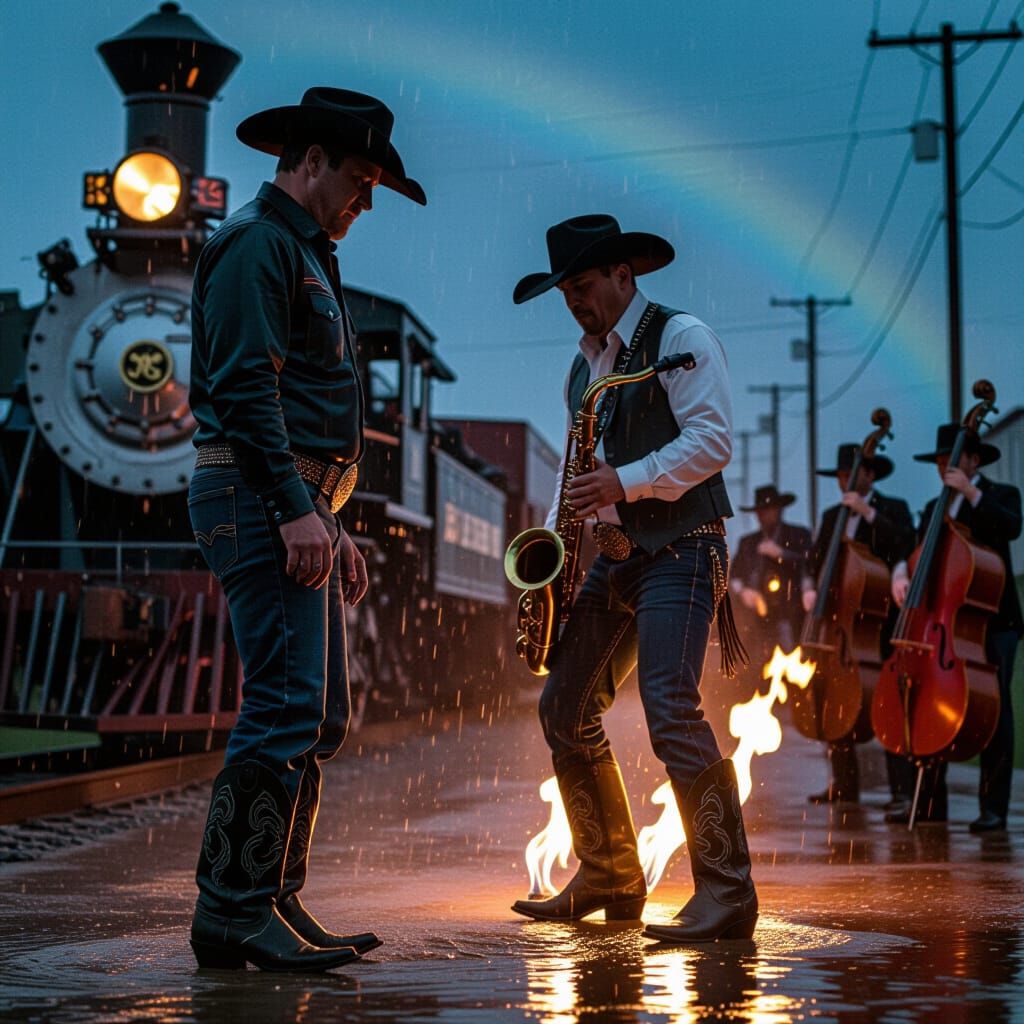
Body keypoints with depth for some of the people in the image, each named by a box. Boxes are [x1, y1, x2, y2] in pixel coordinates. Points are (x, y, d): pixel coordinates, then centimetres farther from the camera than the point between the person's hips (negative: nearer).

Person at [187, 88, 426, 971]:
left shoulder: (305, 257, 26)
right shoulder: (256, 244, -6)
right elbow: (246, 388, -18)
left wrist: (332, 522, 23)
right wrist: (296, 509, -24)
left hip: (296, 506, 11)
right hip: (260, 499, -11)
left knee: (318, 718, 8)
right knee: (287, 705, -16)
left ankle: (274, 907, 12)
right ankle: (234, 911, -13)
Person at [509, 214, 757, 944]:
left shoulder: (680, 338, -5)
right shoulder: (583, 367, 18)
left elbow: (714, 441, -15)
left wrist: (626, 482, -24)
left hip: (679, 551, -9)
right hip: (613, 556, 9)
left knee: (671, 709, -21)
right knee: (565, 709, 7)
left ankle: (727, 895, -17)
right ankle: (608, 880, 18)